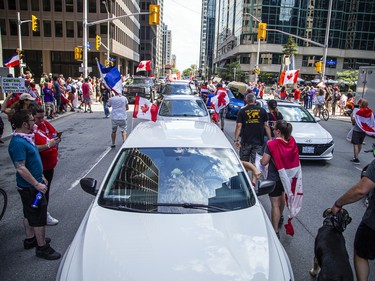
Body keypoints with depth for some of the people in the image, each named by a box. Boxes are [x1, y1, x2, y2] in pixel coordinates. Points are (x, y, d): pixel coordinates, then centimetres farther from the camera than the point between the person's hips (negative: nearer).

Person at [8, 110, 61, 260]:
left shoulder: (26, 137, 7)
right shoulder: (18, 143, -25)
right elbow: (20, 169, -27)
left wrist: (41, 177, 20)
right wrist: (37, 184, -23)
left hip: (32, 184, 10)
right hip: (30, 187, -10)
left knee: (29, 214, 22)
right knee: (39, 215, -1)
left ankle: (30, 239, 38)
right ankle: (42, 248, 11)